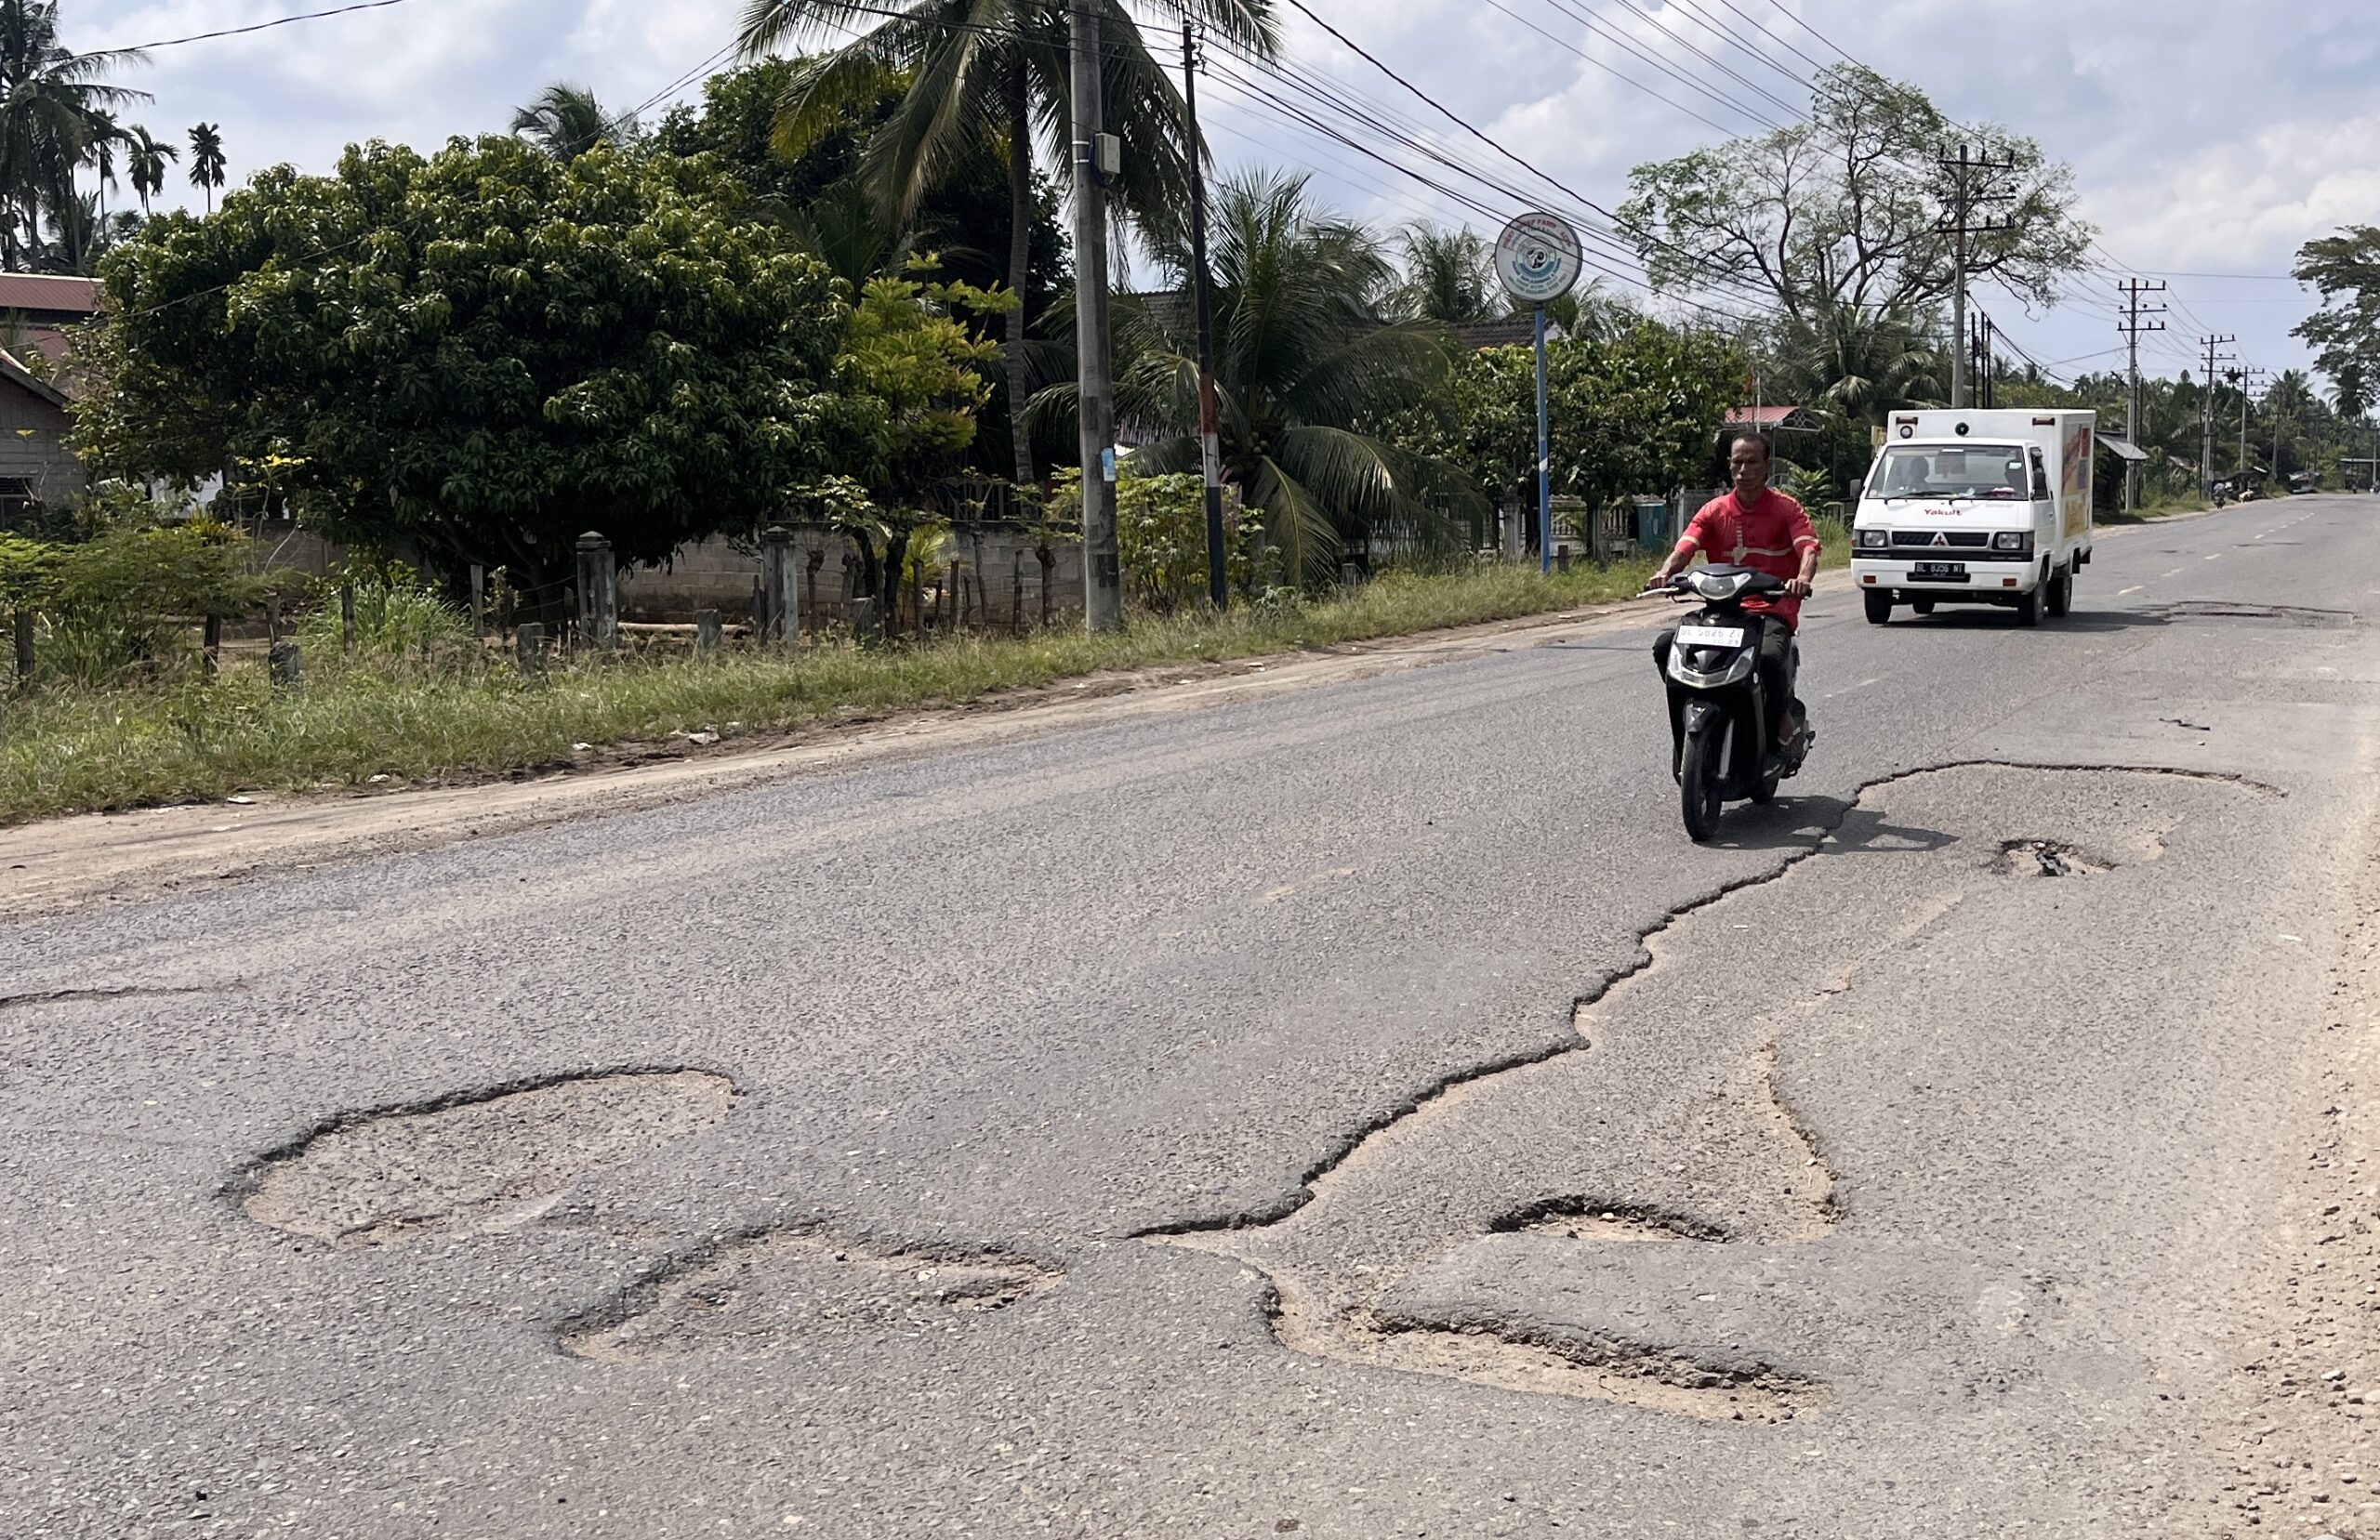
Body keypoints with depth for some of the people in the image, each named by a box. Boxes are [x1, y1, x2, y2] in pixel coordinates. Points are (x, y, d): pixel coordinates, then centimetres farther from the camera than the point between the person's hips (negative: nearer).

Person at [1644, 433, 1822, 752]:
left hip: (1774, 610, -3)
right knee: (1665, 645, -20)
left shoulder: (1787, 509, 2)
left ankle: (1785, 716, -5)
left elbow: (1809, 549, -13)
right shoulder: (1715, 510, 10)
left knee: (1769, 655, -36)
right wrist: (1665, 573, -28)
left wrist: (1802, 578, -38)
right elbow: (1684, 548, -4)